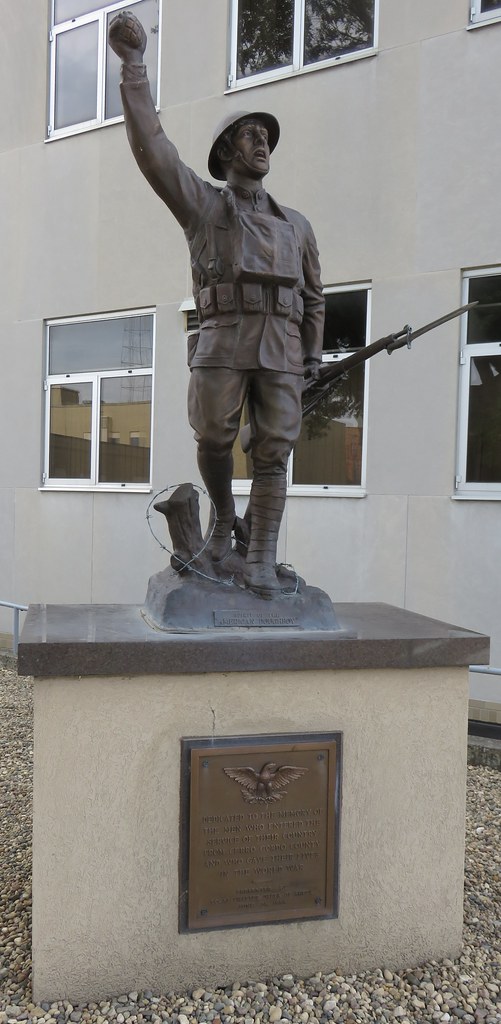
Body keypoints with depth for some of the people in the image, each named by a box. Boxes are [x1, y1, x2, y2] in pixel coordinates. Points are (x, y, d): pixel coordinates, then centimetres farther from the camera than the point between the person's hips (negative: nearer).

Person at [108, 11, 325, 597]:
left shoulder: (295, 224, 26)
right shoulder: (202, 205, 17)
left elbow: (313, 296, 26)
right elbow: (151, 145, 6)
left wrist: (312, 357, 15)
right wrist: (133, 62, -1)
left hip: (282, 347, 2)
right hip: (223, 341, -2)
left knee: (272, 453, -7)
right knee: (214, 440, -7)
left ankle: (262, 560, -6)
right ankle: (224, 517, 22)